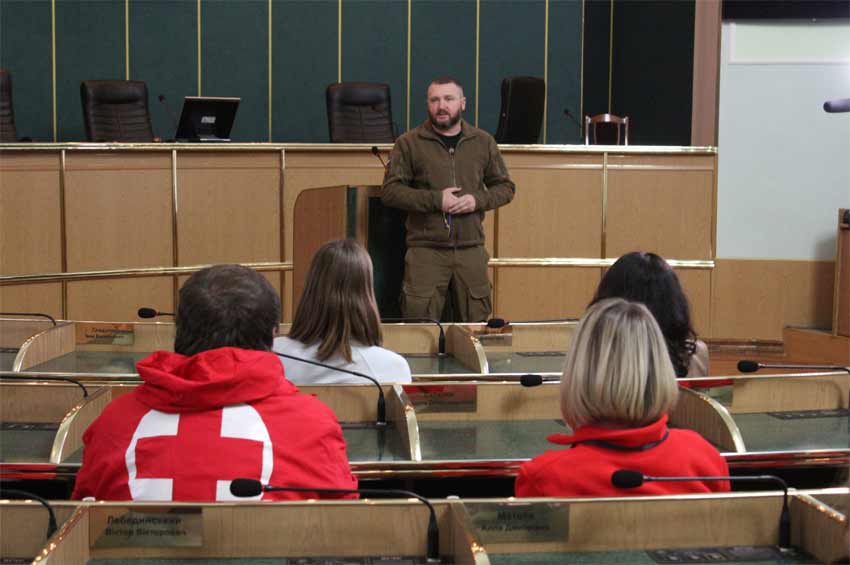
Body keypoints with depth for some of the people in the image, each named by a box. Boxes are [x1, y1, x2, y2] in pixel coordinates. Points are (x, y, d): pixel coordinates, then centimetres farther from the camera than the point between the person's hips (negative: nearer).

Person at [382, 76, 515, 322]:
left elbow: (505, 187, 14)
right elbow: (390, 191, -4)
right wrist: (435, 200, -14)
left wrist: (478, 200, -7)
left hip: (471, 249, 3)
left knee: (476, 322, 9)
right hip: (425, 249, -3)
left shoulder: (483, 142, 9)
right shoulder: (409, 143, 1)